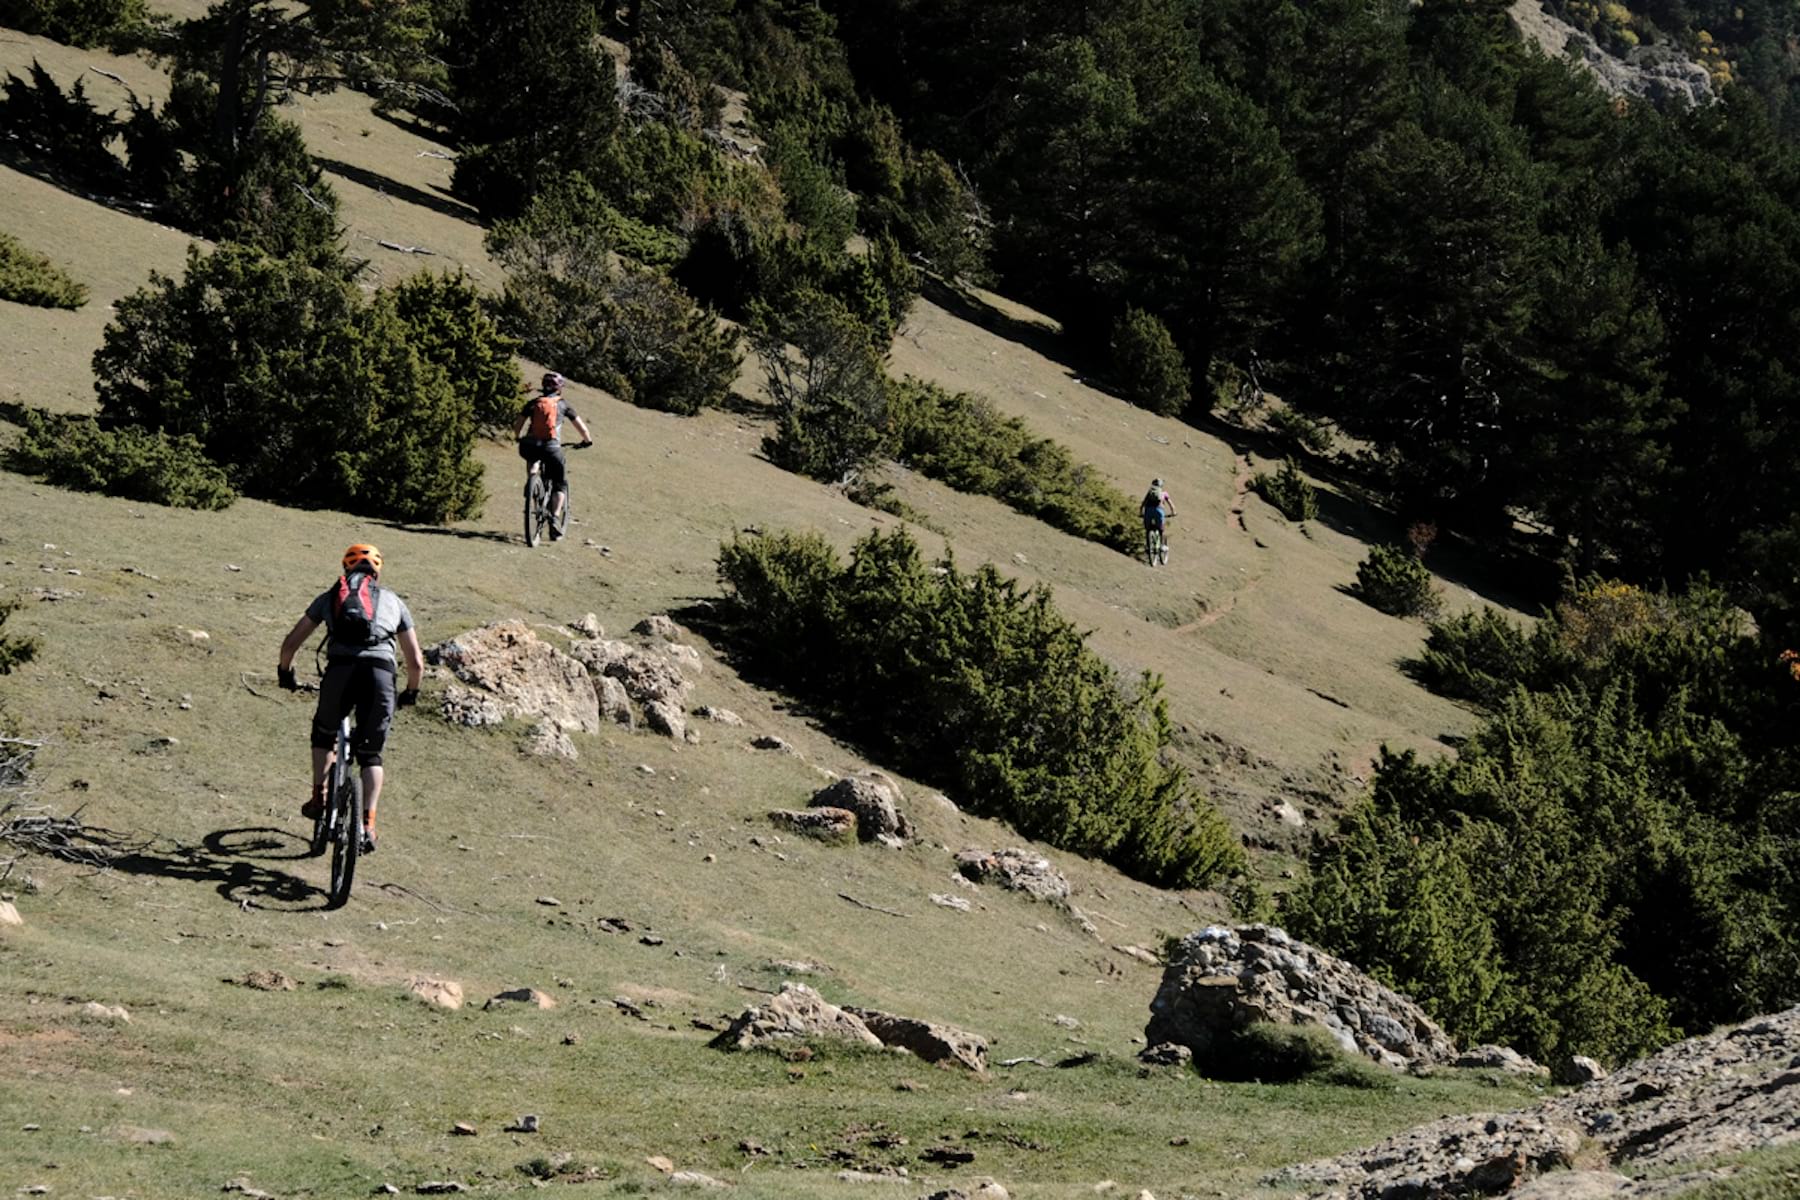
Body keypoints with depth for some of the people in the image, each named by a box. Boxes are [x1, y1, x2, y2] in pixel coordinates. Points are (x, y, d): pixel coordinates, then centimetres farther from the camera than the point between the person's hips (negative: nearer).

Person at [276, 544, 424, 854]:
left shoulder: (329, 596, 26)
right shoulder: (394, 602, 27)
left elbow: (290, 643, 26)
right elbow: (416, 662, 25)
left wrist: (285, 673, 45)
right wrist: (410, 694, 43)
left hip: (340, 670, 0)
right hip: (380, 674, 0)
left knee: (324, 733, 31)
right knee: (370, 755, 16)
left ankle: (318, 797, 24)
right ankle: (367, 824, 2)